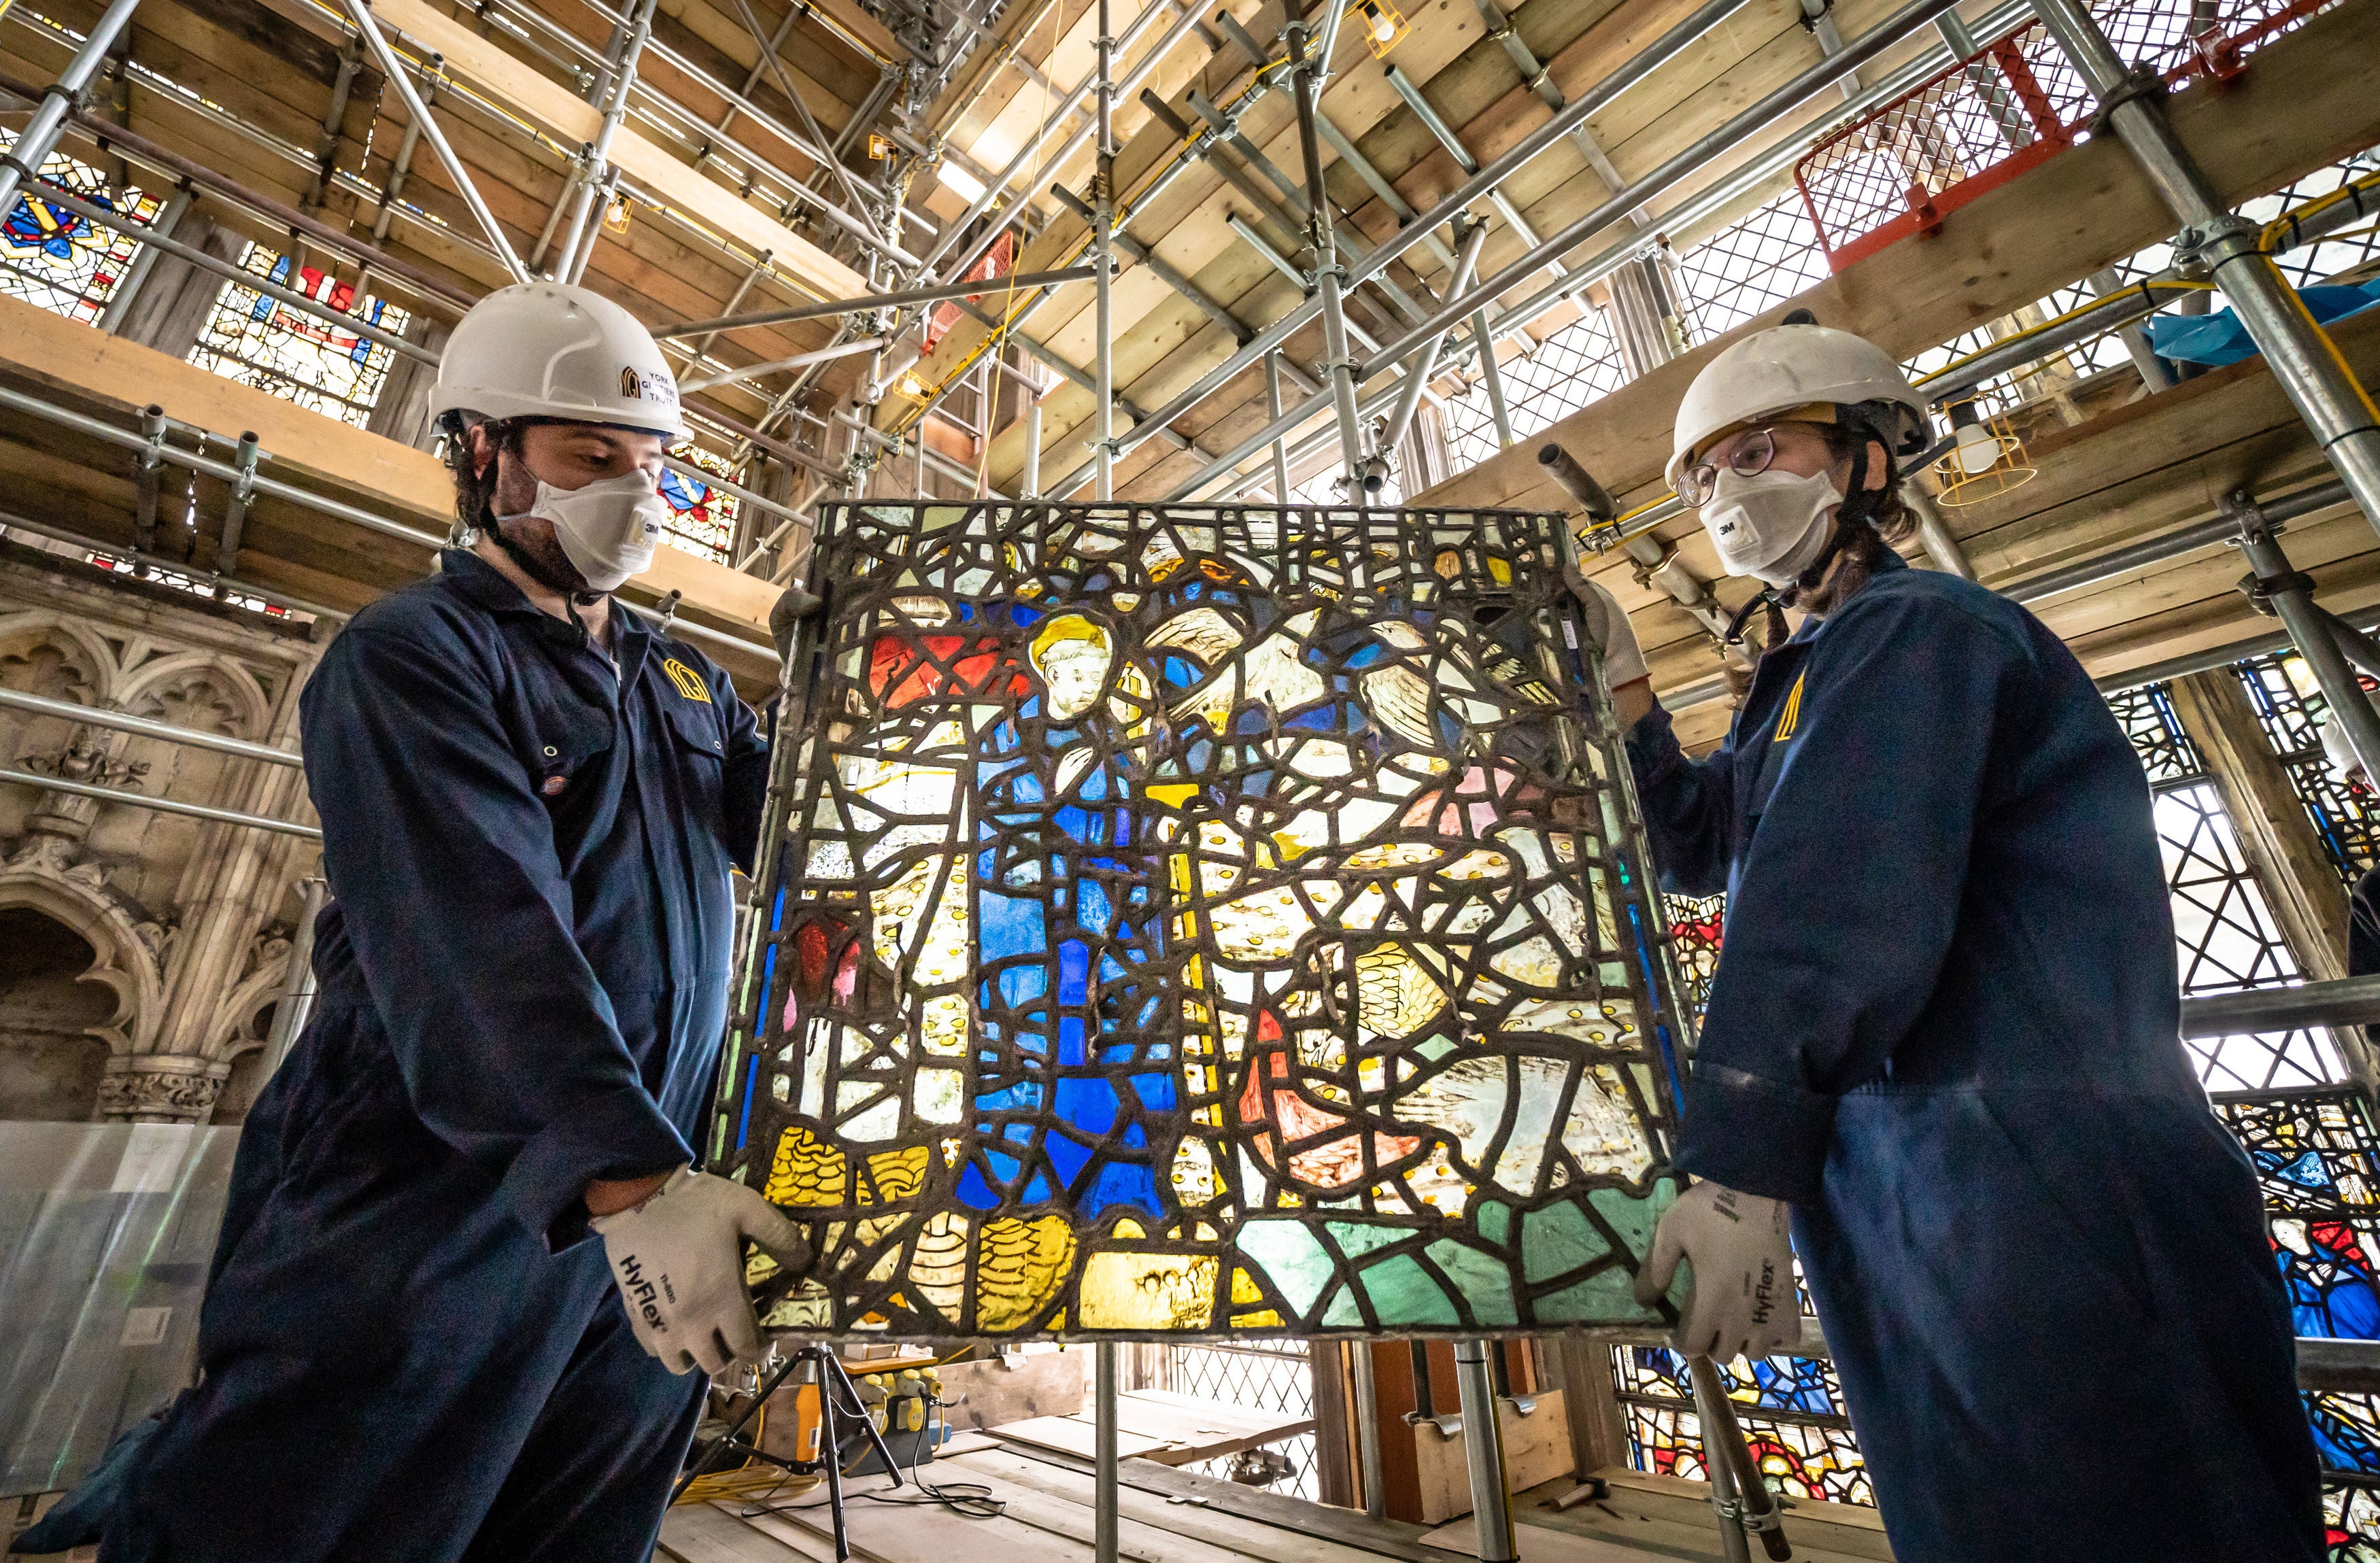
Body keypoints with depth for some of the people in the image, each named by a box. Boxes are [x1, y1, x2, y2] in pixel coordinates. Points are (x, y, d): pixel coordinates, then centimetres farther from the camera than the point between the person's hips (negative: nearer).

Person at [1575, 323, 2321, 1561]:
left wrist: (1737, 1167, -30)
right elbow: (1697, 851, 21)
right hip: (1903, 1210, 9)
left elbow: (1833, 900, -24)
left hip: (2040, 1192, -9)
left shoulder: (1915, 627, -10)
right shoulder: (1812, 677, 19)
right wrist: (1622, 685, 11)